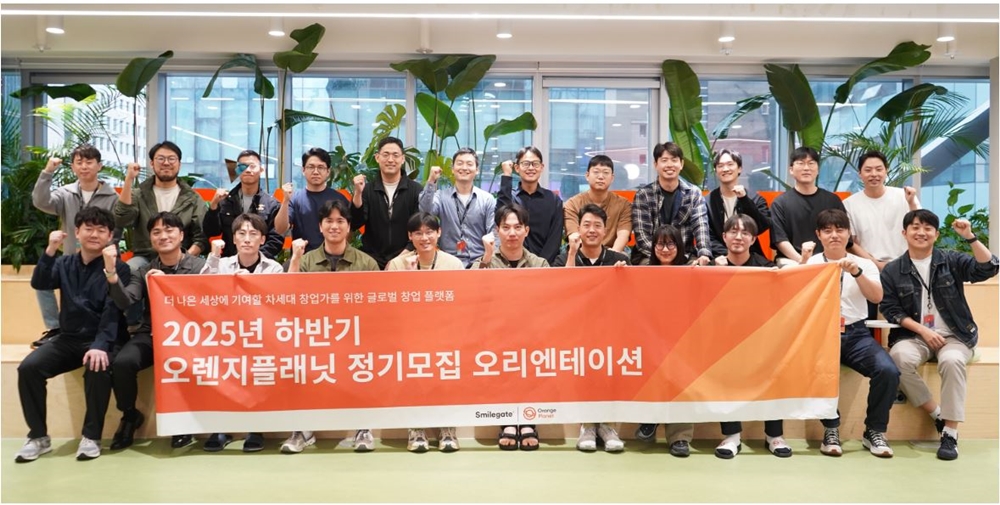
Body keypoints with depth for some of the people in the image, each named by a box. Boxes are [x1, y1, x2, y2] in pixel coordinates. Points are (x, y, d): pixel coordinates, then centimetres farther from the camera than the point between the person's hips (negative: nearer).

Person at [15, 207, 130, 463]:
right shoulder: (65, 264, 11)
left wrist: (100, 345, -30)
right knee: (28, 367, -19)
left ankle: (92, 437, -16)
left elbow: (113, 312, -15)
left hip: (101, 340, -5)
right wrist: (50, 250, -21)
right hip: (68, 338, 5)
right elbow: (39, 283, -8)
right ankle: (38, 436, -4)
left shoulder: (119, 269, -4)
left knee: (98, 369, -34)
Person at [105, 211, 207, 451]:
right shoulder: (144, 271, 13)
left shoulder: (199, 266, 3)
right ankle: (130, 415, 5)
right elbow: (125, 303, -1)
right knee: (122, 362, -26)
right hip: (150, 334, 3)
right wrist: (112, 276, -18)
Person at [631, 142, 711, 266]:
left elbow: (701, 227, -8)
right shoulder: (643, 195, -2)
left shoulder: (694, 193, 5)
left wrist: (704, 254, -27)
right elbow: (642, 234, -9)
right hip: (651, 258, -2)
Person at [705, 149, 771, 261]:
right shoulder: (707, 201, 4)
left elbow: (765, 227, -7)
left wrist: (745, 199, -12)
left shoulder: (755, 199, 7)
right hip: (721, 259, -1)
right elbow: (707, 237, -1)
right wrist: (726, 254, -16)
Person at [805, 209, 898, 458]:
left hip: (856, 334, 2)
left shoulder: (864, 264, 12)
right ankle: (831, 428, -9)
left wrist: (856, 272, -21)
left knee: (888, 371, -25)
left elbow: (877, 297, -5)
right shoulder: (810, 265, 7)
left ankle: (874, 431, -3)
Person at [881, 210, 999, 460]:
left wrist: (970, 237, -19)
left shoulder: (951, 261, 6)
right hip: (914, 335, 1)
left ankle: (950, 433, -24)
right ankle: (937, 414, -13)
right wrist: (923, 331, -11)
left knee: (951, 361, -34)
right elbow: (890, 310, 0)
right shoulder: (892, 270, 5)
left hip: (954, 335, 0)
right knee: (900, 357, -33)